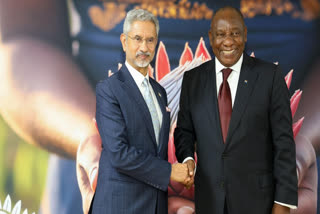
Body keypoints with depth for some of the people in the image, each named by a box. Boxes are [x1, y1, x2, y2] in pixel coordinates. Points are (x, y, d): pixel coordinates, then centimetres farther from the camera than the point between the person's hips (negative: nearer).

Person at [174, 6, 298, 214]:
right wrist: (187, 159, -11)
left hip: (256, 196, -2)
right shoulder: (193, 79, 2)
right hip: (209, 196, 2)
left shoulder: (270, 75, -6)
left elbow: (283, 140, -7)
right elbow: (184, 130, 9)